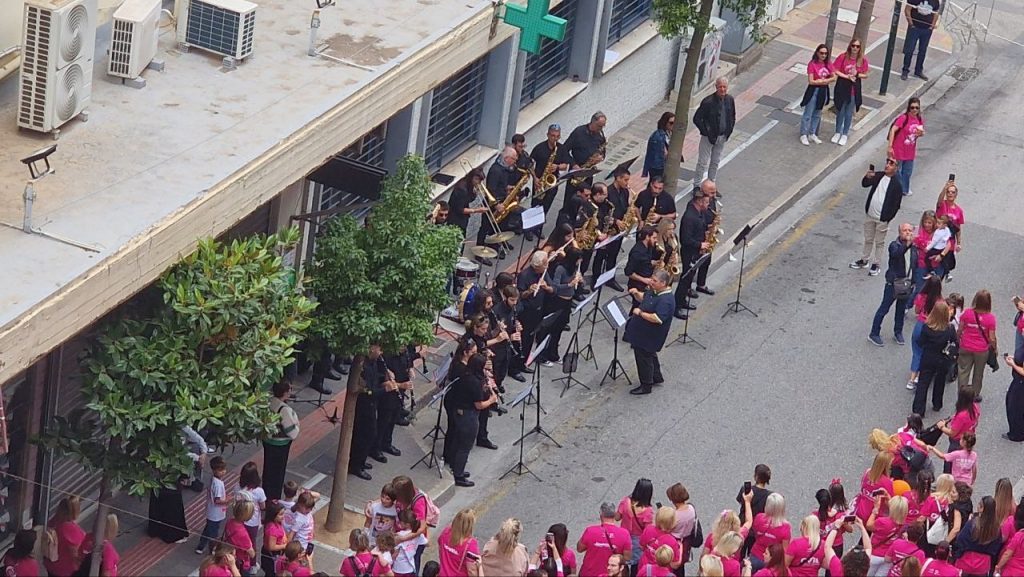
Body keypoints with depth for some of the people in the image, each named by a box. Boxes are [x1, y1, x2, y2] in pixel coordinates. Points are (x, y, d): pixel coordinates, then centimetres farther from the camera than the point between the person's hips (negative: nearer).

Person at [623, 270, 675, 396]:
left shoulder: (666, 300, -30)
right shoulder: (654, 292, 1)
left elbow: (657, 319, -38)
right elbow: (642, 298, 17)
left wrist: (640, 313, -30)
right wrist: (636, 293, -5)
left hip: (649, 337, -10)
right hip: (642, 333, 10)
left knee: (644, 358, 4)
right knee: (650, 355, 26)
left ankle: (646, 386, 19)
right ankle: (656, 377, 45)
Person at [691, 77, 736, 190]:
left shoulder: (730, 99, -4)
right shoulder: (708, 101, -22)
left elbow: (732, 116, 14)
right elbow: (697, 119, -17)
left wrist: (729, 131, 5)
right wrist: (706, 133, -16)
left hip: (722, 137, 5)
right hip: (709, 137, -5)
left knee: (715, 162, 17)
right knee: (703, 163, 3)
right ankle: (697, 186, 16)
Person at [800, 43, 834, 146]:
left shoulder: (828, 63, 0)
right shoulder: (812, 64, -17)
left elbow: (833, 77, 3)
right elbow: (811, 81, -19)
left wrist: (823, 81, -14)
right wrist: (826, 81, -12)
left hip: (823, 91, 6)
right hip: (813, 91, -6)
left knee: (817, 114, 17)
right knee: (808, 114, 2)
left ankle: (812, 134, 28)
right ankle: (803, 135, 10)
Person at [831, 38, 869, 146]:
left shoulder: (863, 60, -6)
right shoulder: (843, 57, -10)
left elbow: (865, 75, 2)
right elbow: (835, 70, -8)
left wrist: (857, 74, -18)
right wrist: (847, 76, -18)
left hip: (854, 89, 0)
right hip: (842, 87, 0)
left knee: (849, 113, 10)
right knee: (840, 111, 12)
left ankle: (845, 135, 25)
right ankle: (838, 133, 29)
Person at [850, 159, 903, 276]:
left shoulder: (897, 185, -13)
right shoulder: (878, 176, 2)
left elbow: (896, 204, -12)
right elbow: (864, 184, -3)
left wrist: (888, 218, -14)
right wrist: (867, 177, -25)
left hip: (882, 219, -5)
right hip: (869, 215, 5)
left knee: (879, 243, 8)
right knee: (868, 240, 20)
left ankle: (876, 265, 20)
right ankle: (864, 260, 34)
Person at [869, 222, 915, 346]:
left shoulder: (913, 247, 2)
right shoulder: (894, 245, -15)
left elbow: (914, 265, 12)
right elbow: (896, 254, -39)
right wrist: (907, 244, -52)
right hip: (893, 284, -6)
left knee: (901, 309, 18)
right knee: (884, 309, 3)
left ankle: (898, 333, 34)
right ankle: (874, 334, 12)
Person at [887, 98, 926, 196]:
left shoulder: (920, 119, 0)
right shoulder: (904, 118, -21)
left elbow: (921, 133, 14)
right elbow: (893, 130, -23)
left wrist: (921, 133, -13)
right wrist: (890, 147, -26)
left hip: (910, 151, 6)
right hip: (899, 150, -6)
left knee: (907, 172, 22)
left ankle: (905, 190, 42)